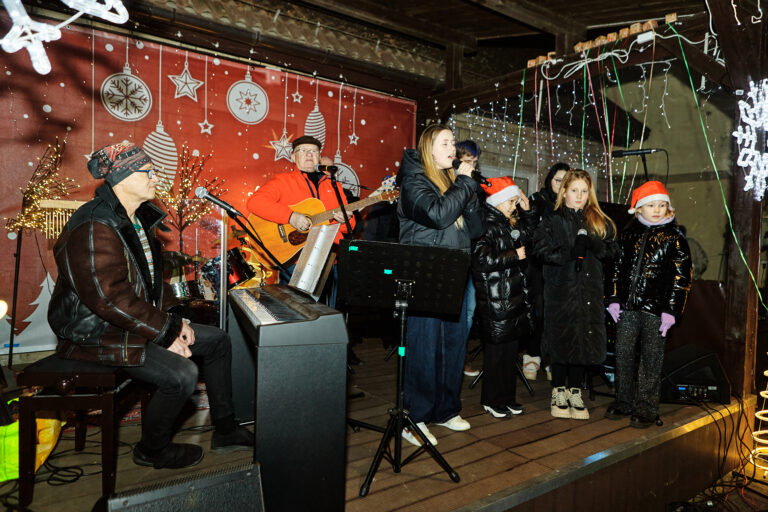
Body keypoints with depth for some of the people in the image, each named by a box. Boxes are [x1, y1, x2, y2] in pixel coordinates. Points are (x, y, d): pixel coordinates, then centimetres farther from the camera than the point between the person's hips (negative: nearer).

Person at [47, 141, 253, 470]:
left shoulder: (137, 218, 10)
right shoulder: (94, 229, -23)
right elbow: (111, 299, -29)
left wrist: (172, 322, 2)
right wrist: (167, 331, -22)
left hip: (138, 319, 10)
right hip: (98, 332, -10)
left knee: (217, 340, 5)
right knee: (182, 374, -26)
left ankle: (225, 430, 15)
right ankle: (151, 449, 3)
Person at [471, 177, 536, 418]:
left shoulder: (509, 224, 14)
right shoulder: (487, 225, -13)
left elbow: (528, 236, 32)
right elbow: (481, 258, -24)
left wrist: (527, 211, 17)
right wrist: (513, 256, -16)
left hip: (514, 297, 9)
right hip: (495, 300, -9)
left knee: (510, 349, 14)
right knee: (496, 350, 0)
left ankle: (507, 397, 25)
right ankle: (492, 400, 13)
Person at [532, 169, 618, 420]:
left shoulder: (600, 222, 13)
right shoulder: (553, 221, 2)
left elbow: (611, 250, 9)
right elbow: (542, 249, -7)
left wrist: (594, 245, -11)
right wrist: (570, 252, -19)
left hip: (590, 289, 3)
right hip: (561, 289, -3)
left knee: (585, 340, 5)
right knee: (562, 338, 1)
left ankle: (575, 392, 19)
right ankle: (559, 392, 17)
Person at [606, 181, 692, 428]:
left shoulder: (674, 239, -2)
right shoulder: (628, 235, 8)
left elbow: (681, 278, -4)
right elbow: (617, 268, 12)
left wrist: (671, 310, -10)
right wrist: (614, 299, 5)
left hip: (655, 310, -4)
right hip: (627, 308, 4)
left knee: (651, 360, 5)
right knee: (623, 355, 10)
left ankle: (647, 408, 18)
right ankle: (624, 402, 25)